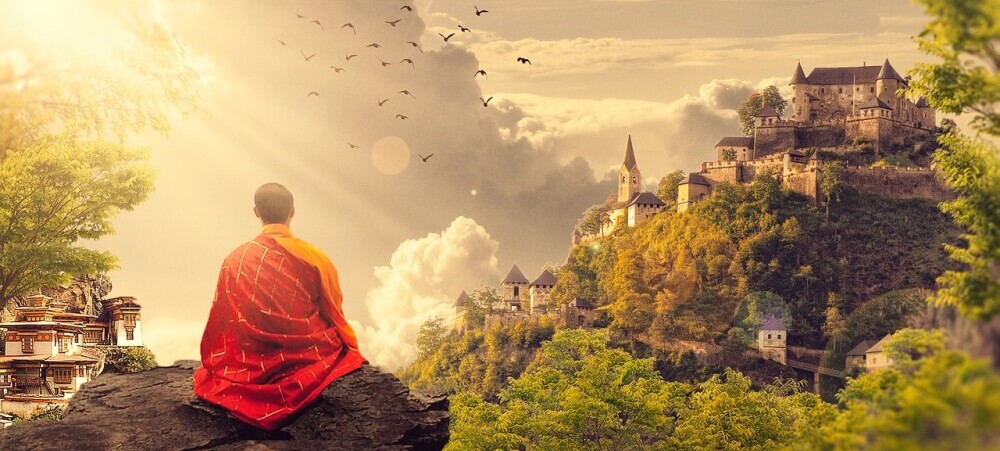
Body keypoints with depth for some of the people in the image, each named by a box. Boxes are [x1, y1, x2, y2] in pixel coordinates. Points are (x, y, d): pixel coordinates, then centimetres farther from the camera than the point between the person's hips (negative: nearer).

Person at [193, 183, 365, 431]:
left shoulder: (236, 260, -5)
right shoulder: (315, 259, -11)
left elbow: (219, 324, 3)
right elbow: (336, 318, 0)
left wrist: (213, 367, 21)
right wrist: (349, 350, 20)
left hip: (255, 370, 2)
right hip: (312, 362, -2)